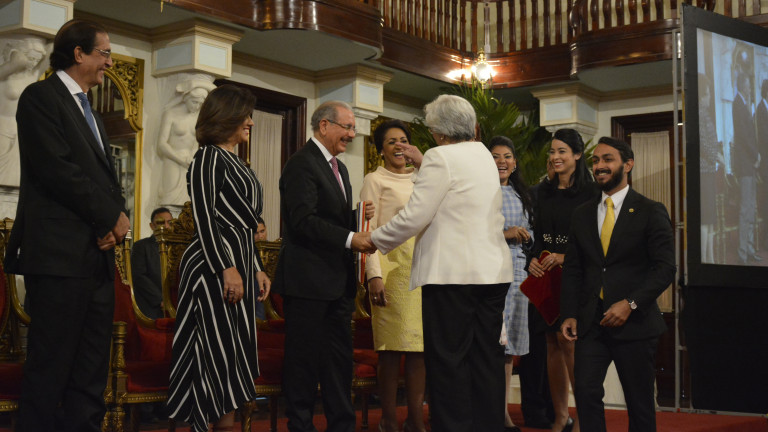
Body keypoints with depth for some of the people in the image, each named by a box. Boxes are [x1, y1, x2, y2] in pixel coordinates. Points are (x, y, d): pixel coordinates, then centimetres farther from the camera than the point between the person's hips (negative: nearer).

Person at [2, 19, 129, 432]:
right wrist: (112, 217, -9)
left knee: (91, 370, 8)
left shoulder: (88, 112, 23)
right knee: (50, 366, -5)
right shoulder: (41, 96, -2)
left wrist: (116, 220, 0)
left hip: (98, 255, 8)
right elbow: (57, 169, -14)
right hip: (60, 256, -8)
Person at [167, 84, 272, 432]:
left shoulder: (235, 162, 19)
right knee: (222, 353, -8)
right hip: (217, 266, -9)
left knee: (234, 356, 8)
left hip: (240, 263, 9)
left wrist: (257, 269, 18)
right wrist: (227, 269, -21)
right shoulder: (209, 157, -7)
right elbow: (204, 218, -16)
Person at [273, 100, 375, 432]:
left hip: (338, 280, 9)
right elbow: (304, 221, -20)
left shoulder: (338, 167, 19)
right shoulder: (302, 164, -11)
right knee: (304, 356, 1)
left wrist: (360, 217, 1)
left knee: (340, 357, 12)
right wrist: (350, 239, -23)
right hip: (308, 278, -9)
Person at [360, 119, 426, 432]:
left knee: (420, 346, 3)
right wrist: (374, 276, -14)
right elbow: (368, 230, -4)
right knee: (392, 347, -5)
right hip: (392, 266, -5)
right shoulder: (375, 180, 4)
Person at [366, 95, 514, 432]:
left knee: (448, 362, -2)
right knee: (486, 360, 11)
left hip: (452, 273, -8)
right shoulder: (483, 156, 15)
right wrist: (422, 164, 27)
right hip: (493, 271, 8)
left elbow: (414, 217, -13)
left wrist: (375, 240, 1)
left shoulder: (441, 157, -9)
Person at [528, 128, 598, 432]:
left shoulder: (589, 192, -5)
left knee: (569, 343, -11)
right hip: (545, 277, 6)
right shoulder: (544, 193, 13)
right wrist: (533, 260, -3)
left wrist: (566, 258, -18)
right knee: (552, 345, 6)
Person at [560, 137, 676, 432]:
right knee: (586, 391, -8)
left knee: (639, 402, 6)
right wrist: (569, 314, 1)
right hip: (591, 322, 3)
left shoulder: (650, 212, -1)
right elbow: (572, 269, 12)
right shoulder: (582, 215, 12)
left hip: (634, 321, -3)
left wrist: (630, 303, -17)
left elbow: (665, 267, -7)